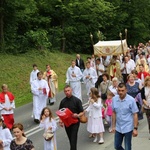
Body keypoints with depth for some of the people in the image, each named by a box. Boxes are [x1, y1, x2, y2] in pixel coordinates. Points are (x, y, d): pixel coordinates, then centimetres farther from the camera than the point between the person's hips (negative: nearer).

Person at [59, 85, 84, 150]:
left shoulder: (77, 100, -7)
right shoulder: (63, 101, 3)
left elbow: (82, 112, -6)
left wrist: (77, 115, -27)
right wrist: (60, 120, -6)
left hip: (75, 122, -4)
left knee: (73, 138, -11)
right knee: (70, 138, 14)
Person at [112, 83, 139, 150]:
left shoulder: (131, 100, -14)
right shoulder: (114, 99, -3)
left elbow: (135, 115, -11)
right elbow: (114, 113, 7)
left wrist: (135, 128, -13)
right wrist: (113, 126, 8)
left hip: (128, 128, -4)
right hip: (118, 128, 4)